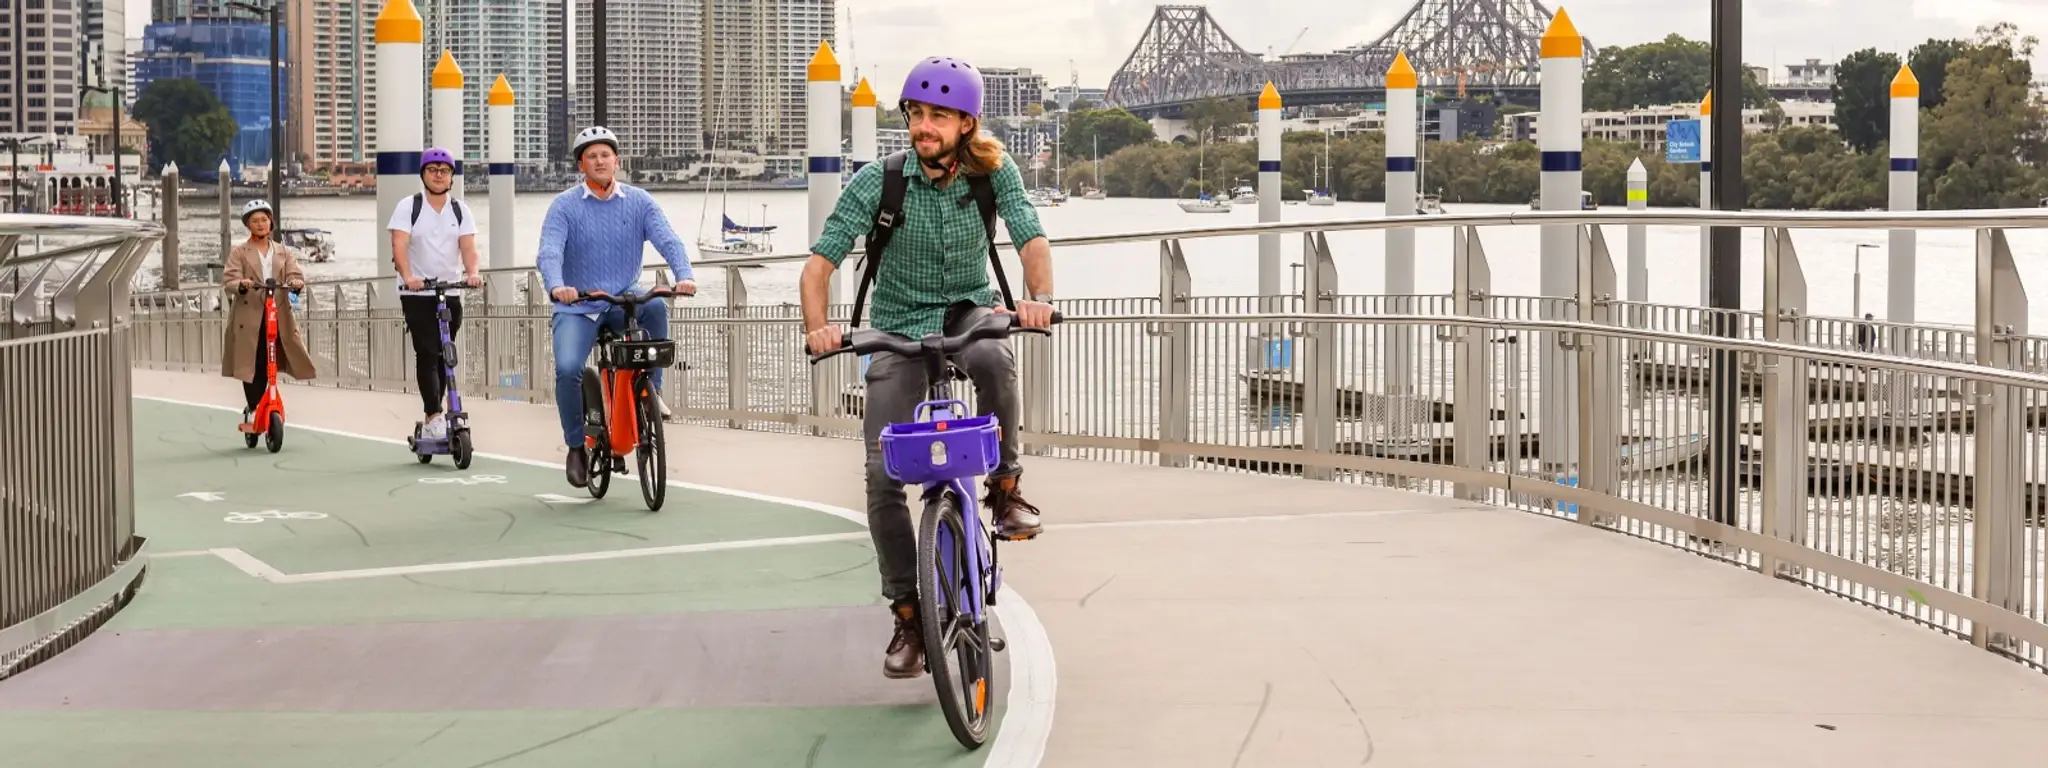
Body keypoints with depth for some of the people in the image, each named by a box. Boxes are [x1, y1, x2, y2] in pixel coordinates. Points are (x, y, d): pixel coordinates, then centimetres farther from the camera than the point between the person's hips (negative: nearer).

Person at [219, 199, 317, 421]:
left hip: (279, 315, 2)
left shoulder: (284, 253, 17)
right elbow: (228, 281, -4)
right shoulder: (239, 253, 9)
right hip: (250, 316, -2)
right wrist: (241, 284, -27)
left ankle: (255, 407, 11)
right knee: (252, 365, -6)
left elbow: (295, 275, 2)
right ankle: (253, 408, 0)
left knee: (266, 366, -1)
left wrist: (296, 283, -22)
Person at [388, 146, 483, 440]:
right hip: (416, 294, -3)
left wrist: (472, 273, -25)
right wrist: (408, 277, -30)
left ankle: (431, 422, 15)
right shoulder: (409, 207, 0)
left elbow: (468, 247, -4)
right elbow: (399, 246, -12)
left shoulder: (461, 211, 8)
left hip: (451, 292, 4)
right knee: (427, 352, -15)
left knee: (444, 357, 6)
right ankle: (434, 417, -19)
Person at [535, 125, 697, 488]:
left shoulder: (639, 202, 1)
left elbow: (668, 240, -11)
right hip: (578, 307, -1)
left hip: (624, 301, 1)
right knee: (567, 369, -23)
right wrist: (556, 286, -40)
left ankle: (652, 389, -15)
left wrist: (685, 275, -32)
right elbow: (549, 251, -18)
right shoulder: (564, 206, -4)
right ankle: (576, 446, -1)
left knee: (656, 306, -32)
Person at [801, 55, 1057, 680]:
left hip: (968, 312, 0)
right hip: (900, 328, 0)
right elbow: (820, 262, -17)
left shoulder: (994, 173, -11)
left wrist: (1040, 297, -41)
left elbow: (1031, 238, -20)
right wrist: (816, 327, -35)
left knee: (993, 357, -39)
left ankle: (1006, 487, -16)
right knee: (883, 477, -10)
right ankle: (908, 618, 4)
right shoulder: (878, 182, -15)